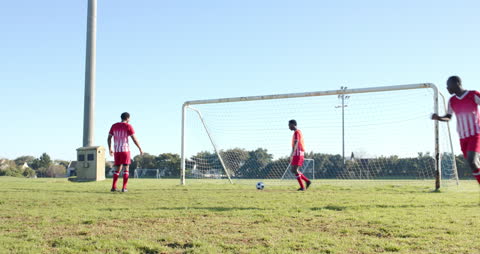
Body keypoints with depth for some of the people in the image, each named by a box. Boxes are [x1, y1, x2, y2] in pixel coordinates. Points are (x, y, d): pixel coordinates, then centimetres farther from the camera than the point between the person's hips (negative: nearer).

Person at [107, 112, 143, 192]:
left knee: (118, 169, 13)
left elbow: (109, 138, 10)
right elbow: (134, 139, -7)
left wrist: (110, 149, 21)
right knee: (126, 168, 1)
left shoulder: (114, 126, 10)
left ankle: (113, 187, 6)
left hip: (116, 151, 5)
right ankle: (124, 188, -5)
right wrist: (140, 149, 0)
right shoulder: (128, 126, -5)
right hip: (125, 150, -5)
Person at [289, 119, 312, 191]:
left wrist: (292, 153, -30)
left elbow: (296, 143, -22)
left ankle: (302, 187, -7)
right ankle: (307, 181, 10)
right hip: (297, 154, 10)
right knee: (292, 170, 10)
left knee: (295, 170, -9)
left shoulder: (296, 132, -11)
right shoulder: (299, 132, 20)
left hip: (298, 154, -10)